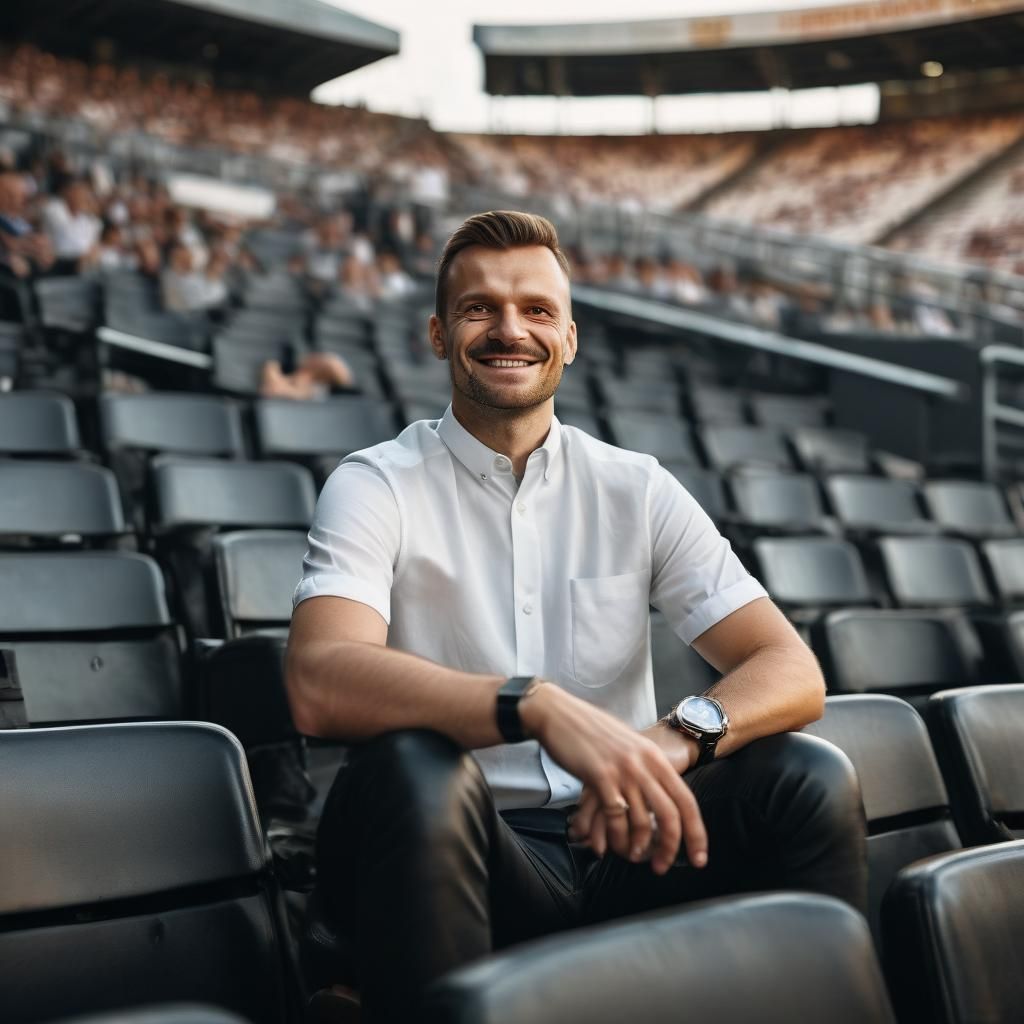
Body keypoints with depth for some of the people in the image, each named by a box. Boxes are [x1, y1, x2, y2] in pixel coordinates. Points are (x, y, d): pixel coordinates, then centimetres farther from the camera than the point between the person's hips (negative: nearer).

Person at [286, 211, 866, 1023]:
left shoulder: (638, 491, 7)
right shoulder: (377, 488, -2)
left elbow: (793, 673, -2)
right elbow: (321, 685, -22)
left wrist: (678, 738, -23)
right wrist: (540, 707, -35)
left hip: (617, 843, 3)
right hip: (472, 852, -3)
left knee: (811, 778, -20)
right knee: (413, 767, -34)